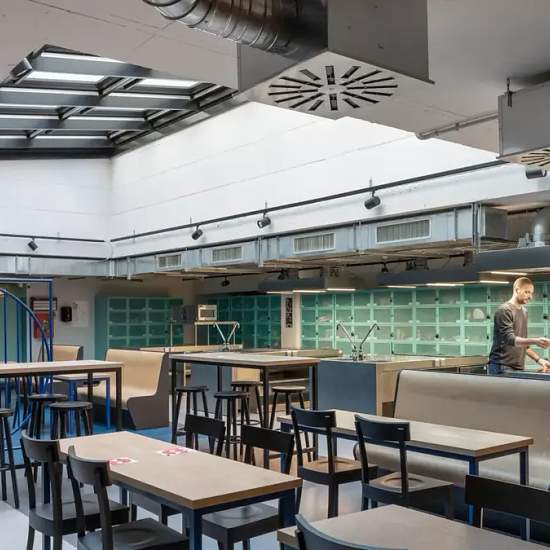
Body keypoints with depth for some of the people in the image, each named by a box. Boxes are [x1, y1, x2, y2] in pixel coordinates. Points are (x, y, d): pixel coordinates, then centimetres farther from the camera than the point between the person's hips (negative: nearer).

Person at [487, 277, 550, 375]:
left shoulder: (524, 312, 18)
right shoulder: (504, 311, -9)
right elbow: (510, 339, -20)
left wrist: (539, 360, 14)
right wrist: (534, 341, -34)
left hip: (518, 368, 8)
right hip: (502, 368, -7)